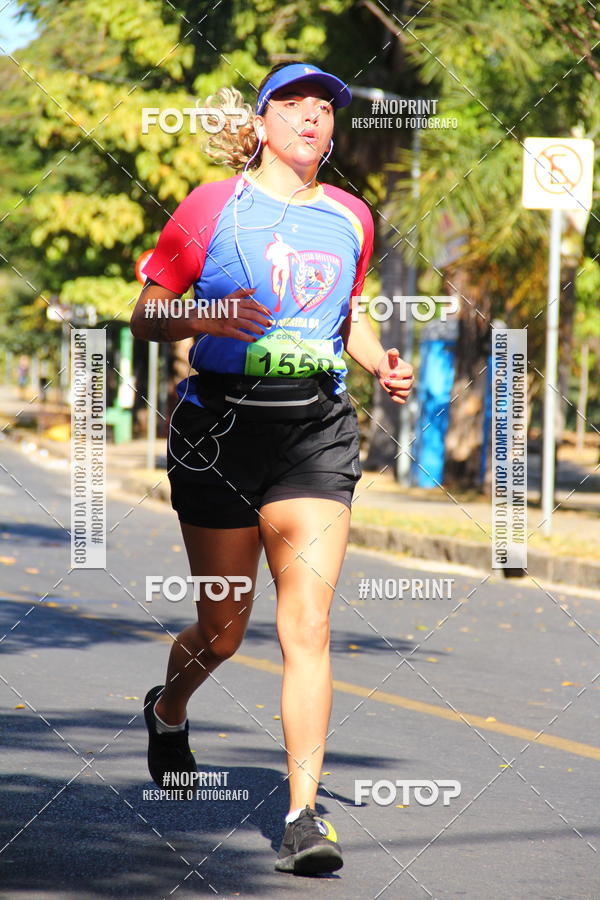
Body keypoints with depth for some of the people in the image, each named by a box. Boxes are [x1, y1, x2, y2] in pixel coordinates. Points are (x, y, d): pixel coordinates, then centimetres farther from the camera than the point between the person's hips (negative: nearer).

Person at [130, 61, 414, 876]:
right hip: (220, 426, -2)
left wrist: (383, 363, 7)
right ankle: (168, 709, 44)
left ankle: (304, 813, -10)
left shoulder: (351, 218, 11)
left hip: (317, 429, 2)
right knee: (223, 630, 8)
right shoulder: (212, 207, -1)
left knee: (308, 624, -11)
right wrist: (207, 320, -19)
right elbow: (145, 315, 1)